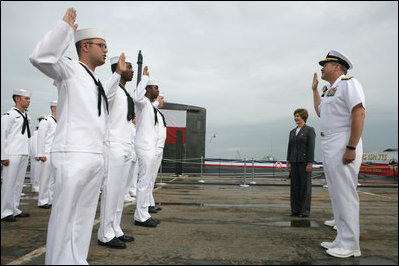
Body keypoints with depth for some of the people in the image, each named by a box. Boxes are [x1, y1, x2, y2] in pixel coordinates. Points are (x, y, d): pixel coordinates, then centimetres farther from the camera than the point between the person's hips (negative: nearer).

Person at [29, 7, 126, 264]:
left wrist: (117, 74, 40)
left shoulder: (95, 79, 22)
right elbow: (40, 58, -22)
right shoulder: (70, 68, -1)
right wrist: (66, 26, -17)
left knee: (85, 216, 13)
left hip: (96, 156, 9)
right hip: (73, 154, -9)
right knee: (64, 217, -3)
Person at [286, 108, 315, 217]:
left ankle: (305, 211, 6)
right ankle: (295, 210, 14)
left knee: (305, 186, 0)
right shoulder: (292, 132, 15)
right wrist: (288, 162, 9)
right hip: (294, 162, 6)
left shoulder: (309, 130, -3)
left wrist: (310, 163, -15)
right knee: (295, 186, 7)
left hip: (305, 162, -6)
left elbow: (311, 147, -9)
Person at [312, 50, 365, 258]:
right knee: (336, 194, 13)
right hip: (329, 147, 10)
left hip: (343, 145, -10)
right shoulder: (330, 90, 22)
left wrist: (351, 148, -24)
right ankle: (342, 239, 23)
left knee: (345, 195, -6)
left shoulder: (349, 83, -7)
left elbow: (359, 113, -18)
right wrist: (315, 90, 32)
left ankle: (350, 245, 4)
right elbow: (320, 112, 37)